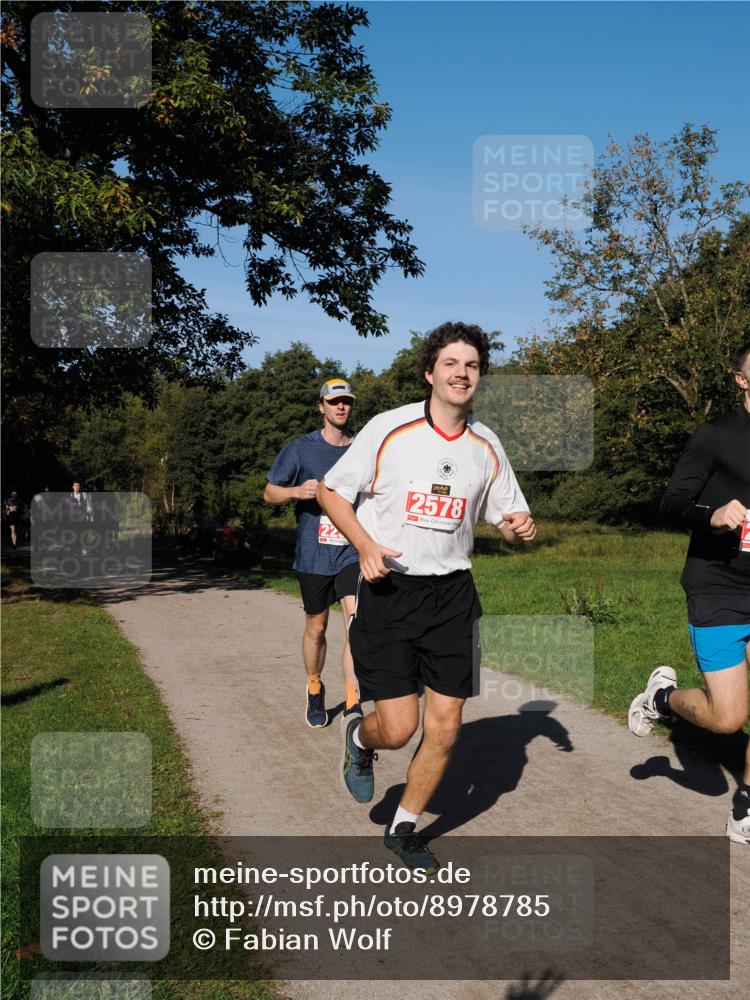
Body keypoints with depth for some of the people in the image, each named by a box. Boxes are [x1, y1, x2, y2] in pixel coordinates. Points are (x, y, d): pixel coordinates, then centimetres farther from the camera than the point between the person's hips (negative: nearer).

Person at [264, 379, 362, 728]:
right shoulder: (301, 448, 0)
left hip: (353, 551, 0)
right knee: (316, 628, 11)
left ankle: (353, 704, -11)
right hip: (314, 553, 0)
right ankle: (314, 690, 36)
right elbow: (269, 492, 3)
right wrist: (297, 491, -16)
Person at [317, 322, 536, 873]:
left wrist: (520, 526, -9)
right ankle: (360, 737, 31)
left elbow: (509, 515, 16)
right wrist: (366, 544, -15)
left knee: (445, 729, 2)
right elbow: (331, 490, 0)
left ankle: (404, 827, 27)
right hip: (388, 590, -3)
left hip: (452, 594, 4)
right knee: (399, 728, -8)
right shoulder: (389, 429, -7)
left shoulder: (486, 446, 5)